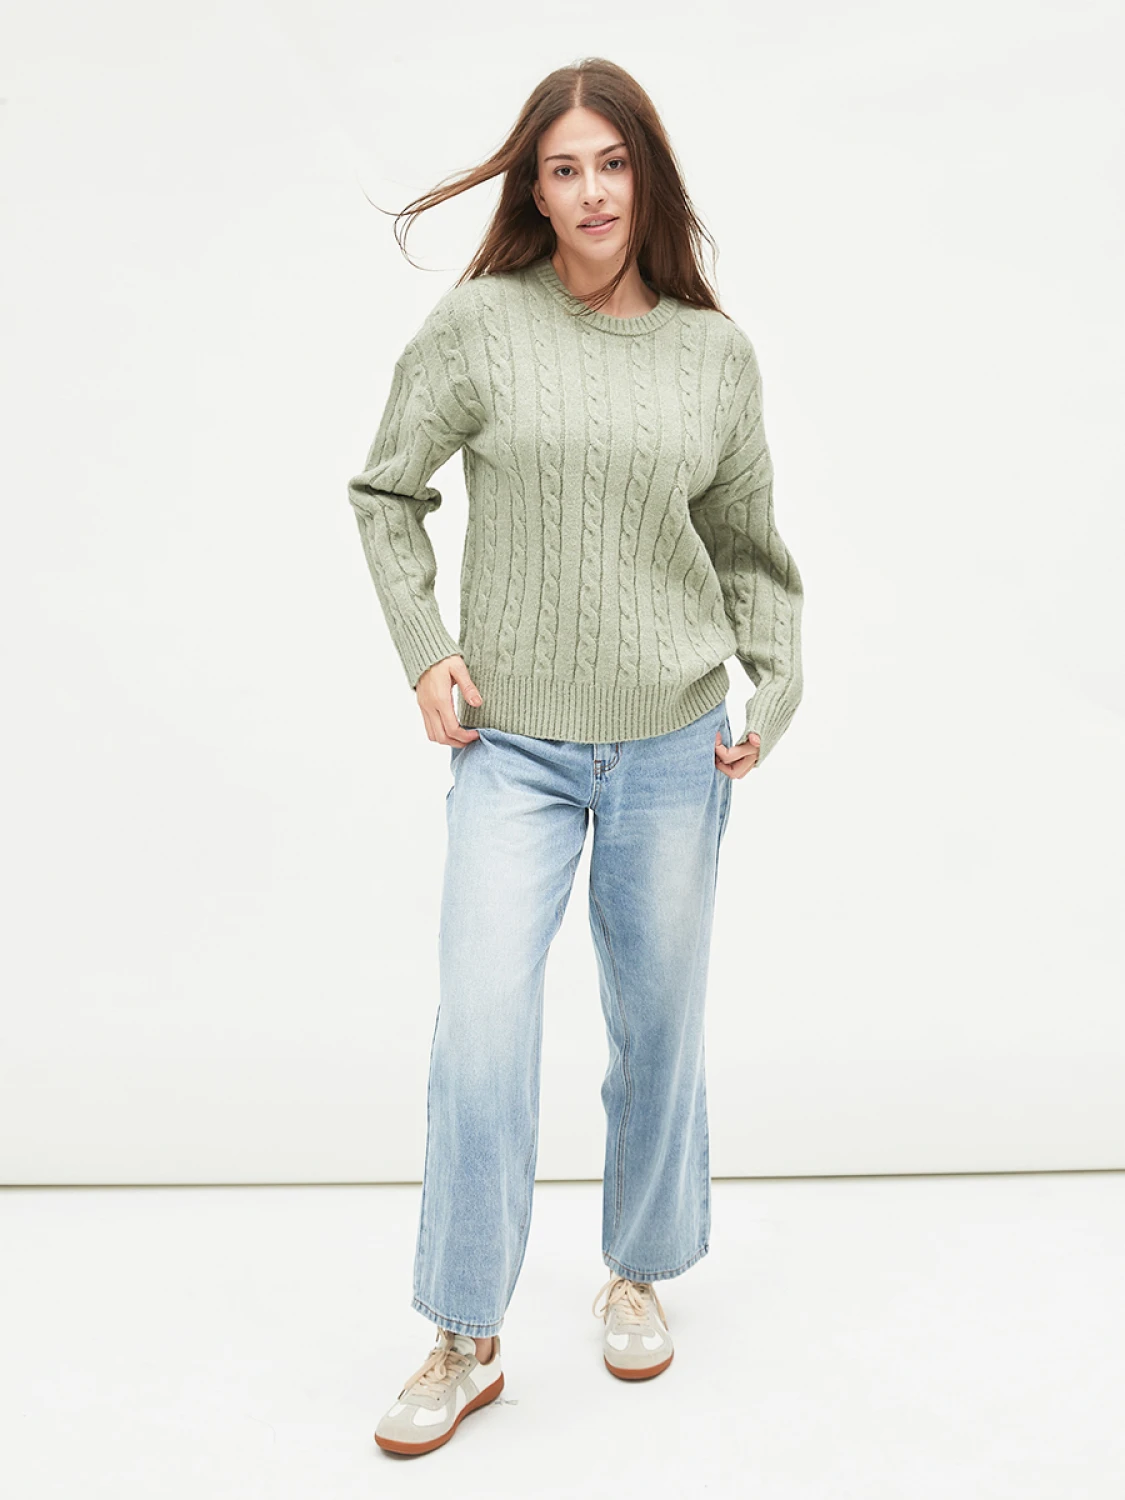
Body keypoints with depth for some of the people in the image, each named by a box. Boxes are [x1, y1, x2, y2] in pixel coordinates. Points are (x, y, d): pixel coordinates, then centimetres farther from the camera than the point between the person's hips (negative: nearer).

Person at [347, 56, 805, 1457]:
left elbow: (749, 546, 13)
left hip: (674, 743, 2)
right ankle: (463, 1342, 13)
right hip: (514, 743, -2)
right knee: (480, 1030, -6)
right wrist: (424, 651, -2)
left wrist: (776, 687, 2)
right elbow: (385, 492, 7)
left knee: (658, 1023, 12)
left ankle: (637, 1271, 36)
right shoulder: (478, 324, -2)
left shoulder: (716, 352, 4)